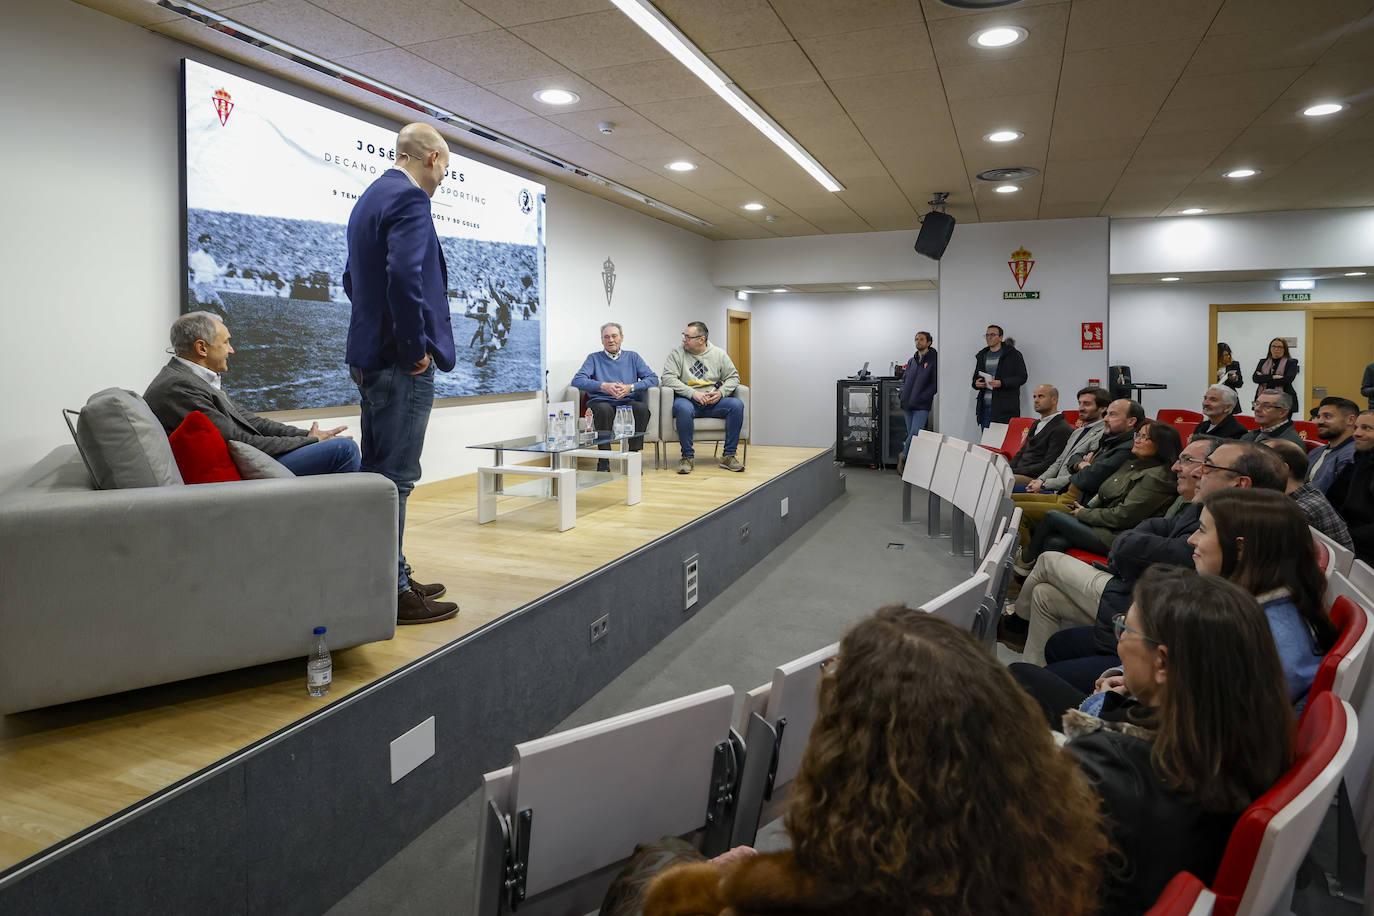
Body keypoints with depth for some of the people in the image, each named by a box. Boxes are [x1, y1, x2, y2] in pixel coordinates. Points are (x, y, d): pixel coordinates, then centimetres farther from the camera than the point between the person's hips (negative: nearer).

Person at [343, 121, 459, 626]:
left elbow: (352, 278, 25)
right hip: (401, 363, -10)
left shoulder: (370, 197, 19)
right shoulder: (408, 199, -12)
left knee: (377, 473, 14)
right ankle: (393, 594, 1)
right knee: (395, 477, -6)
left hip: (370, 355, 10)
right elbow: (405, 277, -26)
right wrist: (416, 348, -17)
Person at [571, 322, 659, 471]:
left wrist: (630, 387, -12)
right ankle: (604, 460, -29)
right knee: (604, 409, -36)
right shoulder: (594, 358, 17)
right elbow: (577, 381, 0)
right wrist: (604, 386, -15)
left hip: (628, 403, 1)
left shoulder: (632, 357, 19)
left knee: (642, 408, -32)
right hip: (601, 402, -1)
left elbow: (653, 379, 6)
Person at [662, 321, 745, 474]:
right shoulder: (677, 354, 2)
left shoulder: (719, 354, 10)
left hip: (713, 403, 3)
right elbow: (668, 378, -9)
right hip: (687, 400, -3)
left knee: (737, 404, -25)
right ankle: (687, 456, -23)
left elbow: (733, 377, 12)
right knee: (683, 407, -39)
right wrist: (693, 393, -19)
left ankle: (728, 455, -16)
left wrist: (721, 392, -9)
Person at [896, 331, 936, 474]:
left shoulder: (933, 359, -4)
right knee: (910, 434, 10)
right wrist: (902, 395, 8)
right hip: (908, 405, 6)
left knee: (915, 434, -12)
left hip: (922, 406, -6)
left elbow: (935, 383, -8)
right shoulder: (911, 361, 15)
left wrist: (922, 397, -14)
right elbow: (904, 379, 24)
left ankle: (903, 457, 3)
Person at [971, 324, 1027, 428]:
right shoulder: (982, 355, 18)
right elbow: (975, 377, 26)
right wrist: (976, 383, 2)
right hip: (985, 407, 5)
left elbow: (1022, 378, -4)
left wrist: (1002, 383, -18)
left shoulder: (1013, 354, 1)